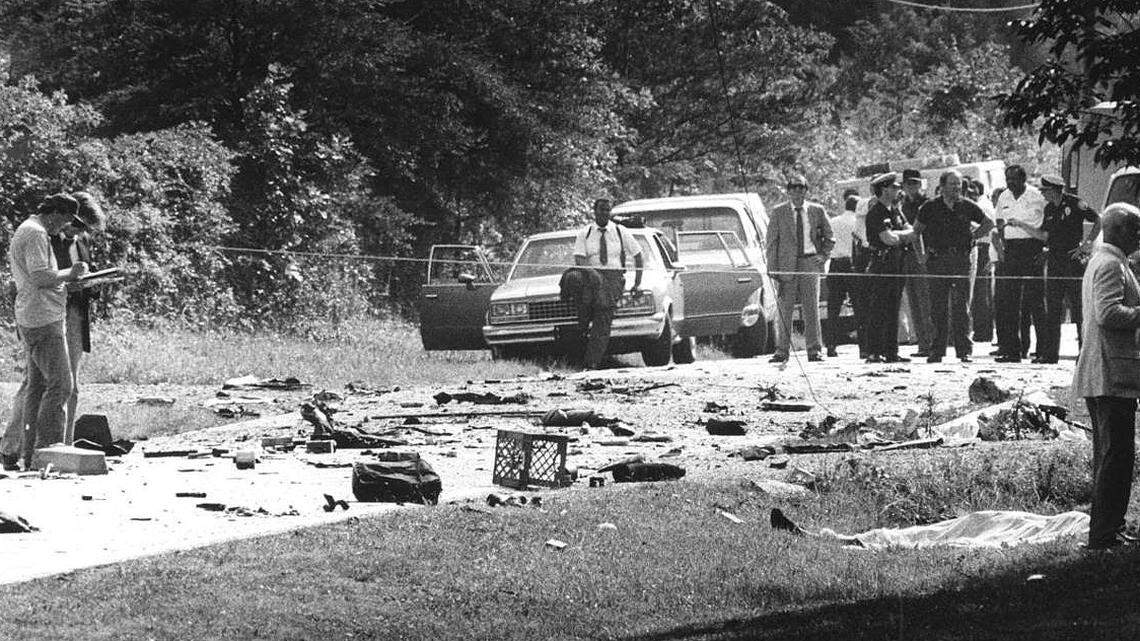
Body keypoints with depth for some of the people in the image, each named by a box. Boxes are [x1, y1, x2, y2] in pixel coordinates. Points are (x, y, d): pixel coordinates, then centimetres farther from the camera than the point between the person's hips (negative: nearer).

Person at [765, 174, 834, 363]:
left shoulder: (816, 210, 9)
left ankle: (814, 350, 4)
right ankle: (782, 351, 4)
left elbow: (829, 238, 18)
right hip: (786, 265, -1)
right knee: (784, 310, -1)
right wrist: (772, 269, -3)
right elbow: (772, 242, 4)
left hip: (810, 263, 1)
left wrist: (823, 256, 2)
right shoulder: (778, 212, 6)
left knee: (811, 309, -1)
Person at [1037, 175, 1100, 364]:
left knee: (1078, 307, -6)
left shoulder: (1075, 204, -8)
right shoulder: (1049, 209, 12)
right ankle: (1049, 353, 9)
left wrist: (1085, 244, -11)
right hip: (1054, 260, 7)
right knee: (1052, 310, 6)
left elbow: (1098, 222, -7)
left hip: (1073, 259, -7)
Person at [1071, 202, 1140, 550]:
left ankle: (1106, 530, 19)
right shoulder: (1111, 265, -14)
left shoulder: (1100, 260, 19)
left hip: (1098, 376, 11)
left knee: (1109, 455, 15)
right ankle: (1105, 534, -9)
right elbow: (1108, 313, -25)